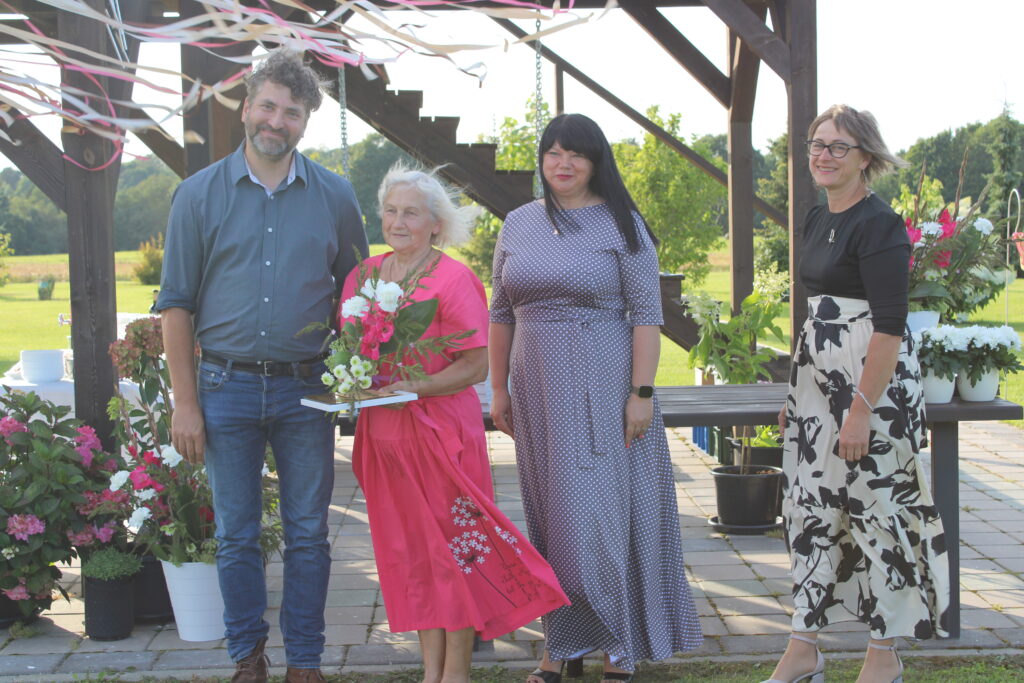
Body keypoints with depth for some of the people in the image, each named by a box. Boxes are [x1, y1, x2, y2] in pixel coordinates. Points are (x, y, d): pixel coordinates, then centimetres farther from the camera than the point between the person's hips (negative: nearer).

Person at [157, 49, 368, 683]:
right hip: (227, 386, 0)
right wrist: (185, 402, -3)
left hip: (306, 390, 0)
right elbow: (177, 303, 2)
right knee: (236, 536, 8)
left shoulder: (336, 196, 3)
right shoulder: (200, 193, 1)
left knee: (308, 535, 6)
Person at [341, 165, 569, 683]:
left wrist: (411, 387, -23)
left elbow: (475, 367, -13)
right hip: (384, 434, 6)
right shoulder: (362, 276, 8)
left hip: (441, 429, -5)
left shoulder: (453, 280, -9)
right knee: (409, 551, 10)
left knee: (454, 546, 1)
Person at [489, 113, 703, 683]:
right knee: (550, 515, 8)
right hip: (538, 390, 5)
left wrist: (642, 392, -13)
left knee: (603, 508, -3)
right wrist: (499, 389, 12)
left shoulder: (621, 225, -3)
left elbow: (646, 313, -7)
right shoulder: (518, 224, 11)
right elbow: (502, 312, 15)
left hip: (604, 387, -5)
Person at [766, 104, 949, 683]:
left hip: (874, 378, -8)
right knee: (810, 505, 8)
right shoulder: (819, 221, 12)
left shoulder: (878, 224, -14)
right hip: (818, 376, 9)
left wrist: (861, 408, -23)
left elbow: (889, 324, -20)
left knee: (876, 506, 2)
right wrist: (796, 393, 19)